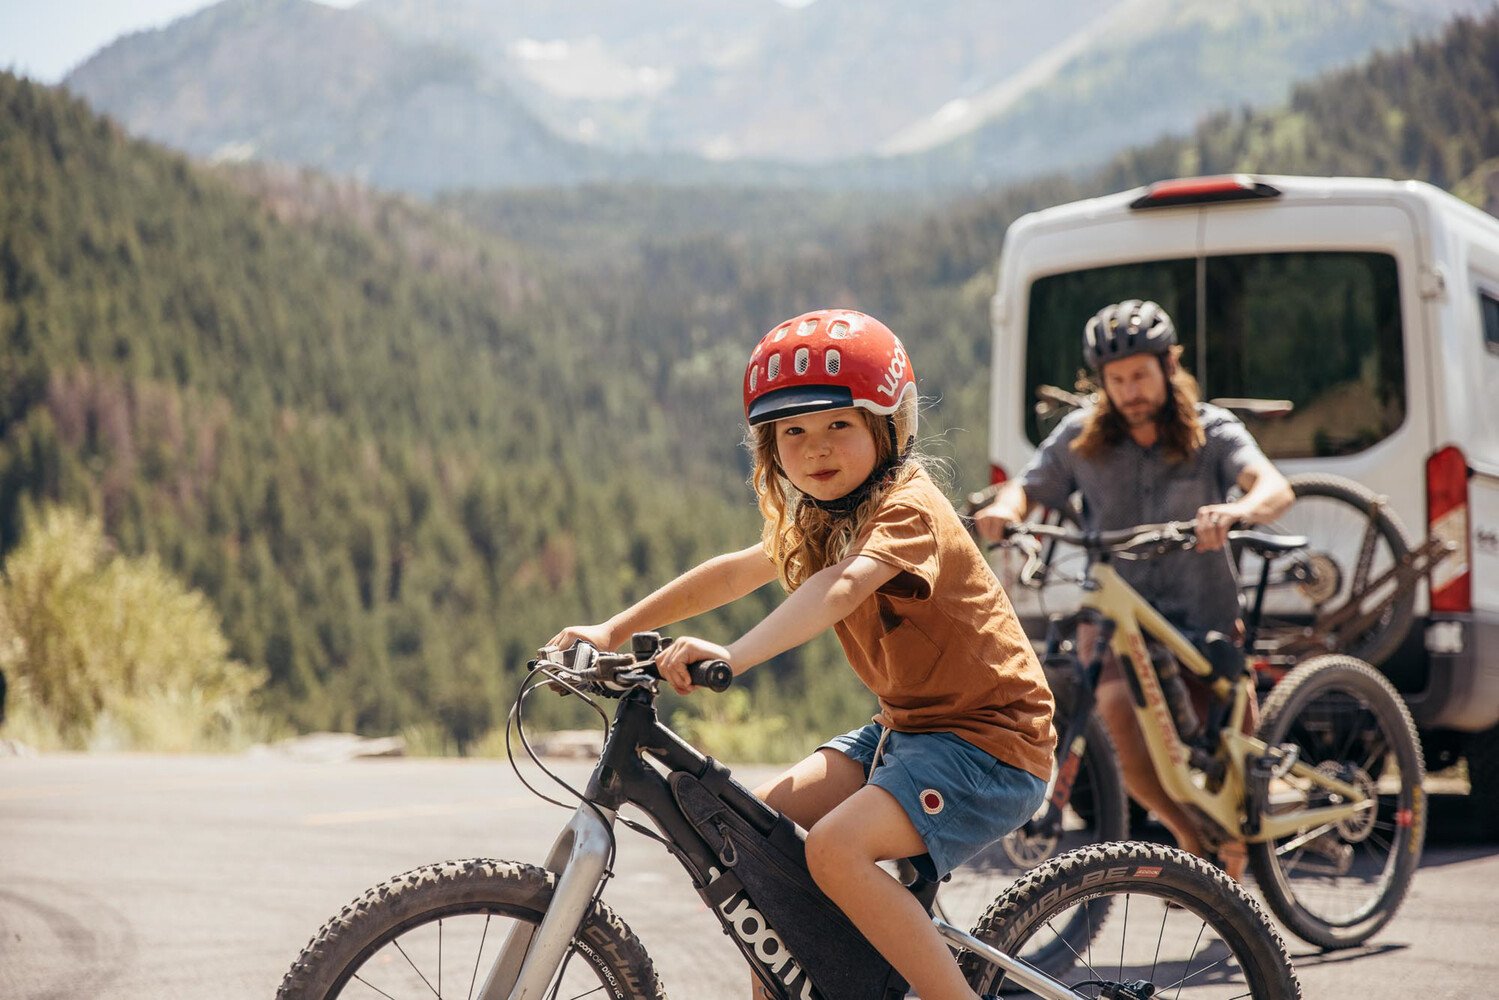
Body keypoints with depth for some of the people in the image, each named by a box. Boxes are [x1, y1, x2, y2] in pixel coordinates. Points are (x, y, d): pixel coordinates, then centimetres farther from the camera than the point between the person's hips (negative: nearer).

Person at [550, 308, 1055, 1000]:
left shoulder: (906, 507, -20)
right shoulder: (816, 520, 10)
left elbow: (838, 589, -38)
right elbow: (737, 571, 18)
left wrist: (735, 656, -53)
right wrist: (614, 631, 12)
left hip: (988, 739, -9)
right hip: (906, 727, 9)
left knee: (836, 847, -28)